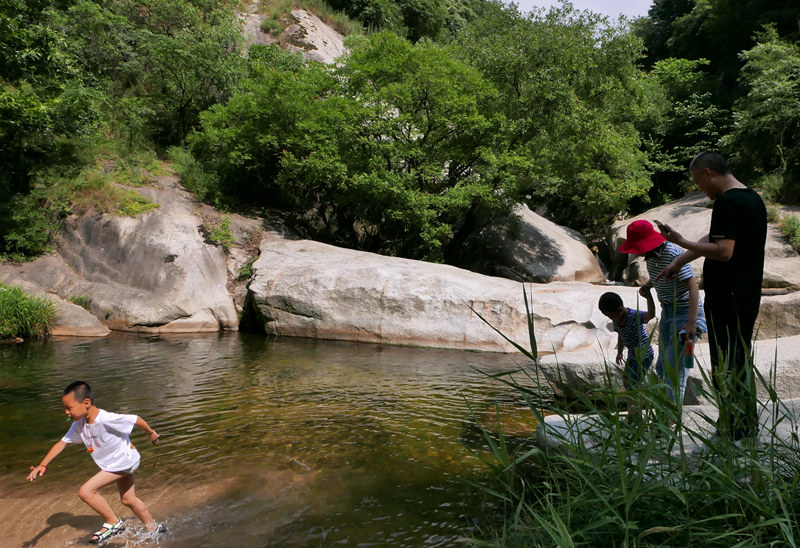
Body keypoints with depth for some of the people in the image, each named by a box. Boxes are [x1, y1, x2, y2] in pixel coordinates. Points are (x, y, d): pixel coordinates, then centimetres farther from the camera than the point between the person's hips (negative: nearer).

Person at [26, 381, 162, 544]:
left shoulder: (106, 419, -32)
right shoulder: (79, 424, -7)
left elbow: (135, 419, -23)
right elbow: (62, 443, 1)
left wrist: (150, 432, -6)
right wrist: (42, 465, -7)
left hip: (124, 461, -9)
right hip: (118, 463, 9)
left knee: (85, 491, -16)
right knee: (128, 500, 21)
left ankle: (114, 523, 0)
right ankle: (153, 528, 39)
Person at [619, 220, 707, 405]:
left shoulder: (674, 254, -23)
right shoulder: (650, 255, 2)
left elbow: (693, 287, -26)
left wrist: (692, 322, -31)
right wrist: (647, 285, 2)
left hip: (685, 313, -9)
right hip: (667, 312, 9)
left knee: (674, 369, -9)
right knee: (662, 367, 12)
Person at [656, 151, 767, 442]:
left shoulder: (727, 203, -18)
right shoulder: (754, 199, 14)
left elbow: (723, 251, -25)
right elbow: (714, 238, 17)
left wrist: (682, 242, -19)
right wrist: (679, 261, 19)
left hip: (726, 298, -10)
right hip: (749, 297, 10)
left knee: (725, 366, 0)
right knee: (742, 361, 19)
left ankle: (732, 432, 9)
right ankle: (749, 427, 30)